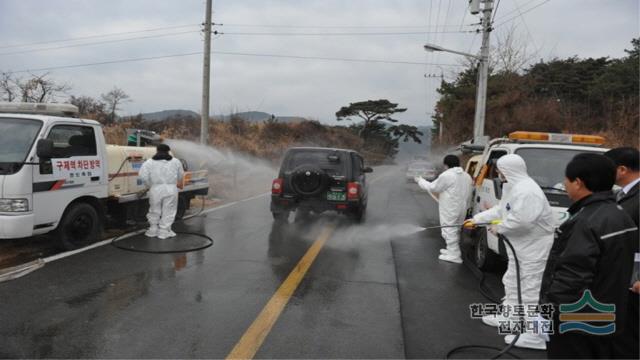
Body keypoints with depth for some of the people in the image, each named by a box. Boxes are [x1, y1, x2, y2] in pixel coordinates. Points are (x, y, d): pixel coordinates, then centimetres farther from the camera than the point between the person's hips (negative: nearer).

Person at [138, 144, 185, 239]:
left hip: (156, 189, 1)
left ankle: (153, 230, 24)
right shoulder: (175, 162, 6)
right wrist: (178, 183, 33)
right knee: (168, 211, 7)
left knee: (154, 210, 15)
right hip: (171, 189, -1)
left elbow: (142, 176, -6)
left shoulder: (149, 162, 4)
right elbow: (181, 176, 13)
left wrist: (150, 185, 6)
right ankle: (164, 231, 8)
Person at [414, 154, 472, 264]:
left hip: (449, 210, -8)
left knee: (449, 230, -3)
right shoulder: (466, 176, 10)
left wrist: (420, 181, 6)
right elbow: (468, 194, 13)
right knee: (455, 230, 21)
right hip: (461, 208, 9)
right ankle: (453, 250, 32)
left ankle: (454, 255, -3)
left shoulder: (447, 175, -16)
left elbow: (433, 187, -8)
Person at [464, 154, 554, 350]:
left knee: (531, 289, -6)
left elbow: (521, 220, -33)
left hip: (535, 247, -11)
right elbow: (500, 209, 20)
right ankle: (508, 316, 40)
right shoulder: (511, 187, 10)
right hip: (519, 245, 11)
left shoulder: (526, 190, -25)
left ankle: (535, 335, 1)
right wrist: (476, 219, 18)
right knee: (512, 282, 23)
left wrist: (499, 228, -18)